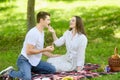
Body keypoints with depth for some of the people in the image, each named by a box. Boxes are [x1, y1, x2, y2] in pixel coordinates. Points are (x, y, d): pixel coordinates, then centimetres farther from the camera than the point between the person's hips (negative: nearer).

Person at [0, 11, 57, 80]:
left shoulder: (42, 32, 13)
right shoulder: (33, 33, -18)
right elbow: (29, 51, -23)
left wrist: (53, 56, 18)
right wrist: (45, 49, -19)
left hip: (35, 61, 9)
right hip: (25, 60, -9)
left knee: (52, 70, -5)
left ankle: (29, 70, 4)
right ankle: (10, 72, -5)